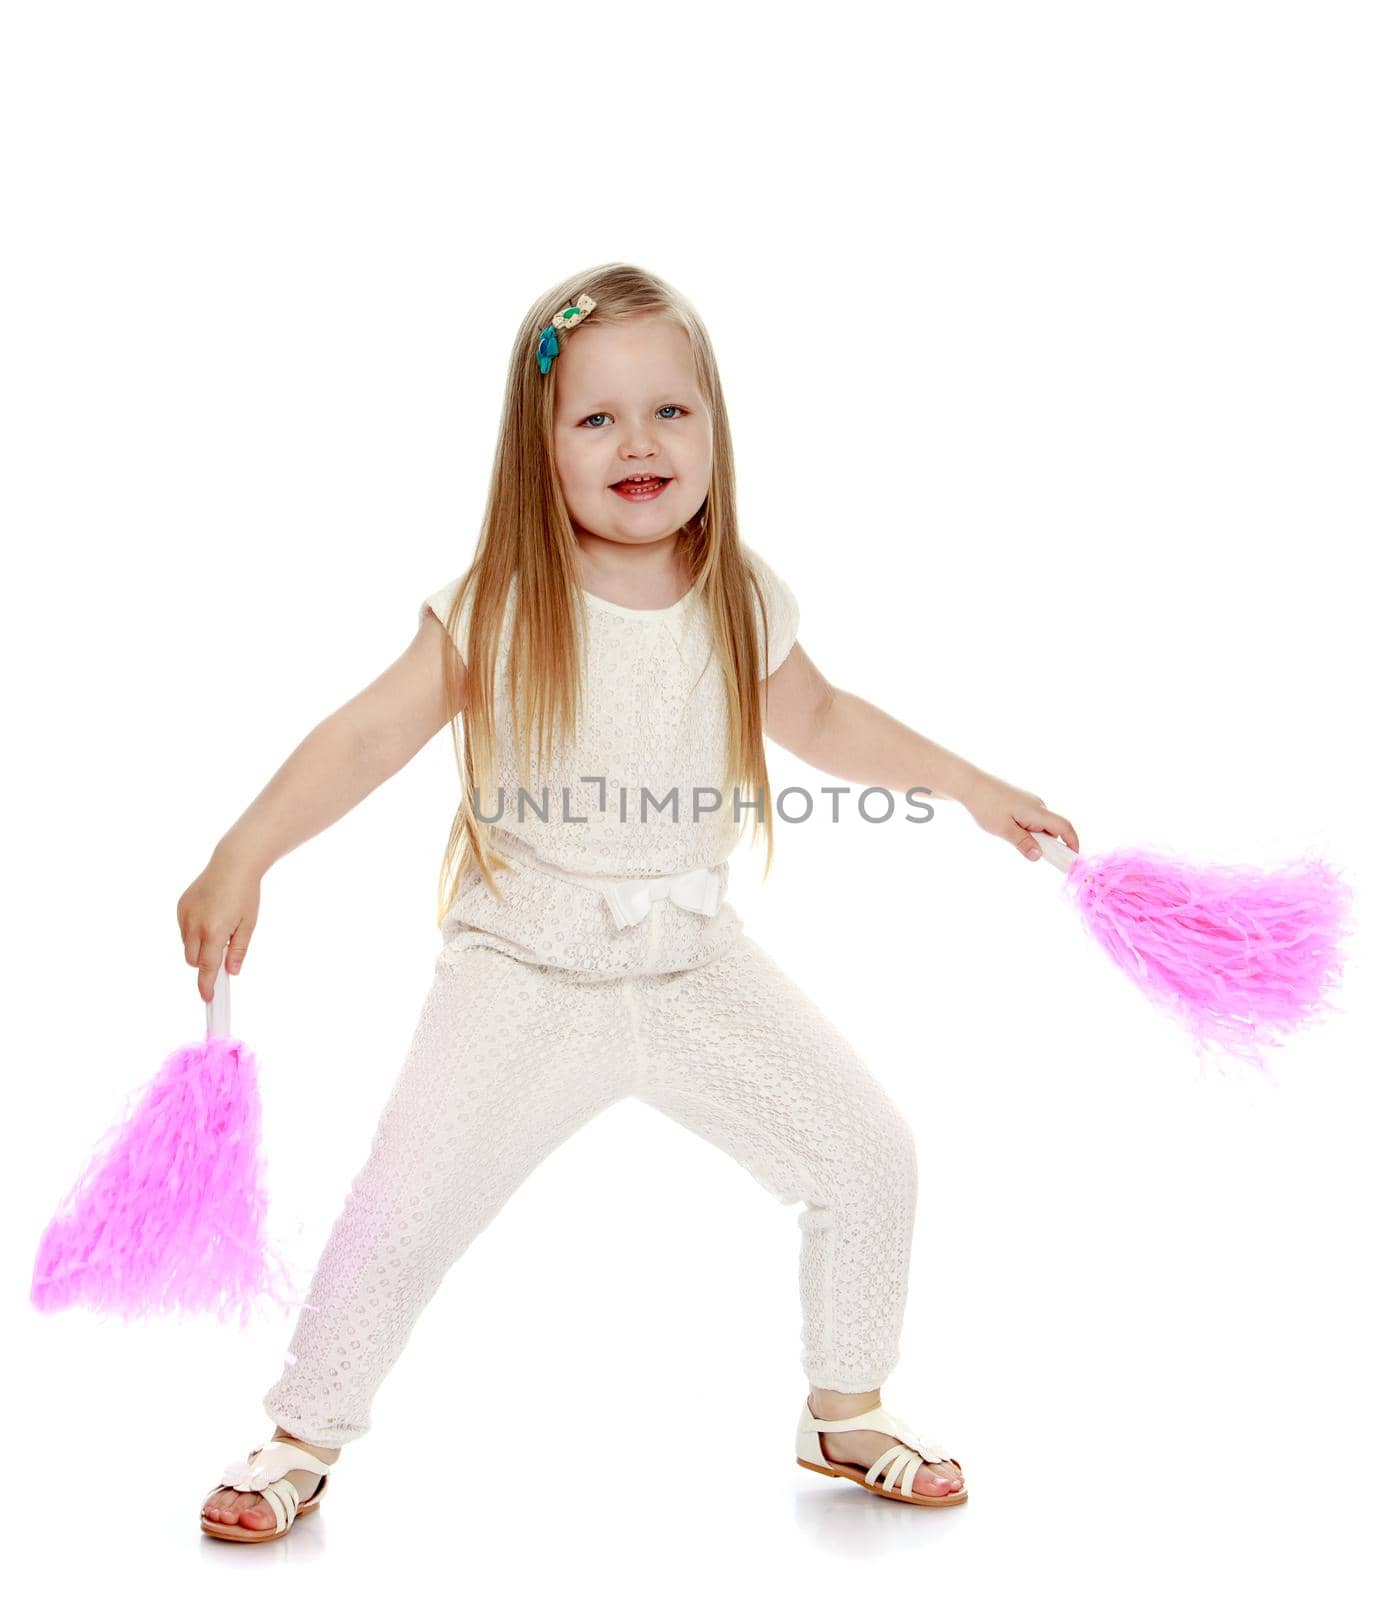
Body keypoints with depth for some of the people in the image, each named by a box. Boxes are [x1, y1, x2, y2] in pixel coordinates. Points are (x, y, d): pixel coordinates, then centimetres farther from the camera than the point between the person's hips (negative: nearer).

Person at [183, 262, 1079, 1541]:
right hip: (527, 972, -3)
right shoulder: (498, 608, -12)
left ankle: (846, 1411, 26)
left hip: (699, 966, 4)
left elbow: (822, 720, 16)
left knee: (870, 1157, 1)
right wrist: (241, 859, -26)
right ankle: (303, 1438, 17)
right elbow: (368, 736, -15)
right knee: (406, 1206, -11)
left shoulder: (741, 605, -1)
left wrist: (974, 786, 21)